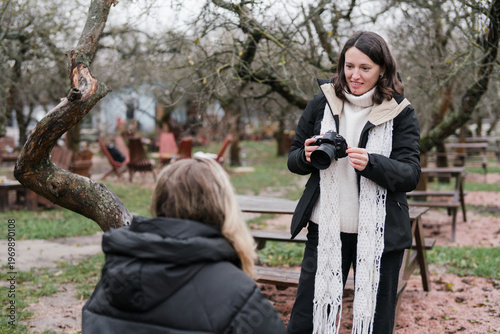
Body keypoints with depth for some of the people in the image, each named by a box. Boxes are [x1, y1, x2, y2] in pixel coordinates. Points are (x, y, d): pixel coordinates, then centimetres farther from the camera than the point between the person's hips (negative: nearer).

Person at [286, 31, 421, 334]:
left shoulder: (401, 113, -2)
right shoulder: (322, 104, 3)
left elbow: (411, 175, -8)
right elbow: (293, 159, 11)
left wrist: (370, 164, -26)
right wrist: (307, 157, -13)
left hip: (379, 235, -1)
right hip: (326, 228, 2)